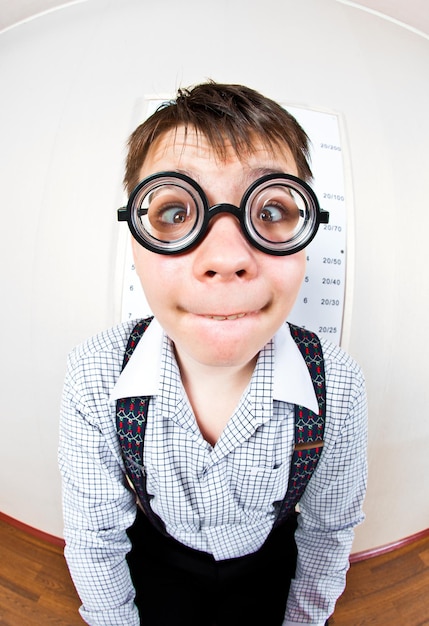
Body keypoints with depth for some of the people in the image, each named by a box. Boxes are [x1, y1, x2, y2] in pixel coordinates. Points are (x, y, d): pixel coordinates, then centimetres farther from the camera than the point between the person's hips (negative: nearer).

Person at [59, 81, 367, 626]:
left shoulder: (339, 386, -30)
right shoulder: (93, 377, -32)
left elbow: (329, 529, -12)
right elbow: (94, 541, -17)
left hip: (267, 568, 1)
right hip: (159, 564, 0)